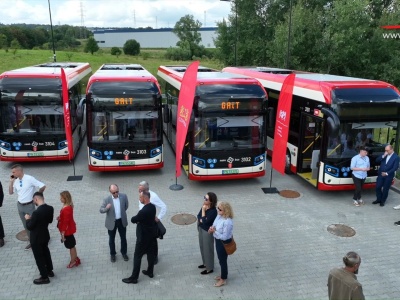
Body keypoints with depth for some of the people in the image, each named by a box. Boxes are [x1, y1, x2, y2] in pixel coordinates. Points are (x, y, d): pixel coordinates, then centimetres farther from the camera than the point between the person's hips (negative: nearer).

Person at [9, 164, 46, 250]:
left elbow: (43, 186, -20)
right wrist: (11, 182, -3)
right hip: (20, 206, 7)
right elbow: (10, 192, 9)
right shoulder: (16, 181, 1)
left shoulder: (29, 179, -20)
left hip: (29, 205, -7)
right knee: (26, 225, 15)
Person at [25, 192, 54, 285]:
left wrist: (28, 219, -2)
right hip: (45, 236, 7)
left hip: (36, 238, -7)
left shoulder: (36, 212, -32)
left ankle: (44, 277, 22)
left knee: (39, 257, 9)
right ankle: (50, 271, 42)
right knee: (46, 253, 26)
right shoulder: (50, 208, -9)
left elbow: (29, 227, -21)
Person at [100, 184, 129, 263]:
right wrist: (106, 208, -34)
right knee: (111, 239, 15)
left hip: (122, 221, 2)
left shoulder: (124, 196, -13)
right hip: (112, 222, -1)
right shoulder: (107, 199, -19)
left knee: (123, 238, 16)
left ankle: (124, 252, 37)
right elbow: (101, 210, -13)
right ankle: (112, 254, 35)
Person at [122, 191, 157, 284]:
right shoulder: (153, 206, -4)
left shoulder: (143, 211, -31)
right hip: (152, 234, 8)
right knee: (151, 253, 20)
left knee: (137, 256, 5)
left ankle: (134, 278, 14)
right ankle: (150, 272, 35)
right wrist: (139, 219, -8)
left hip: (143, 236, -8)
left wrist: (136, 218, 2)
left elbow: (133, 220, -19)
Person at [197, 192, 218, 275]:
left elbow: (205, 221, -29)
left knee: (208, 249, 7)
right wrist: (200, 220, -14)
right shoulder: (204, 206, -4)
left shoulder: (213, 211, -27)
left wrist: (203, 210, -27)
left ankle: (209, 268, 24)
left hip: (208, 231, -8)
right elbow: (198, 216, 6)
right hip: (201, 229, 8)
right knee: (202, 247, 23)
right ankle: (205, 263, 43)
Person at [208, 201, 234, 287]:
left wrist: (214, 231, -32)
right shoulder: (219, 216, -7)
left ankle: (223, 279, 33)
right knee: (221, 259, 25)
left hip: (224, 243, -8)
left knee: (223, 260, 12)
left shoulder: (228, 222, -33)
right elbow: (214, 225, 8)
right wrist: (211, 228, -14)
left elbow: (224, 237, -29)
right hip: (218, 240, 8)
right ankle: (223, 275, 47)